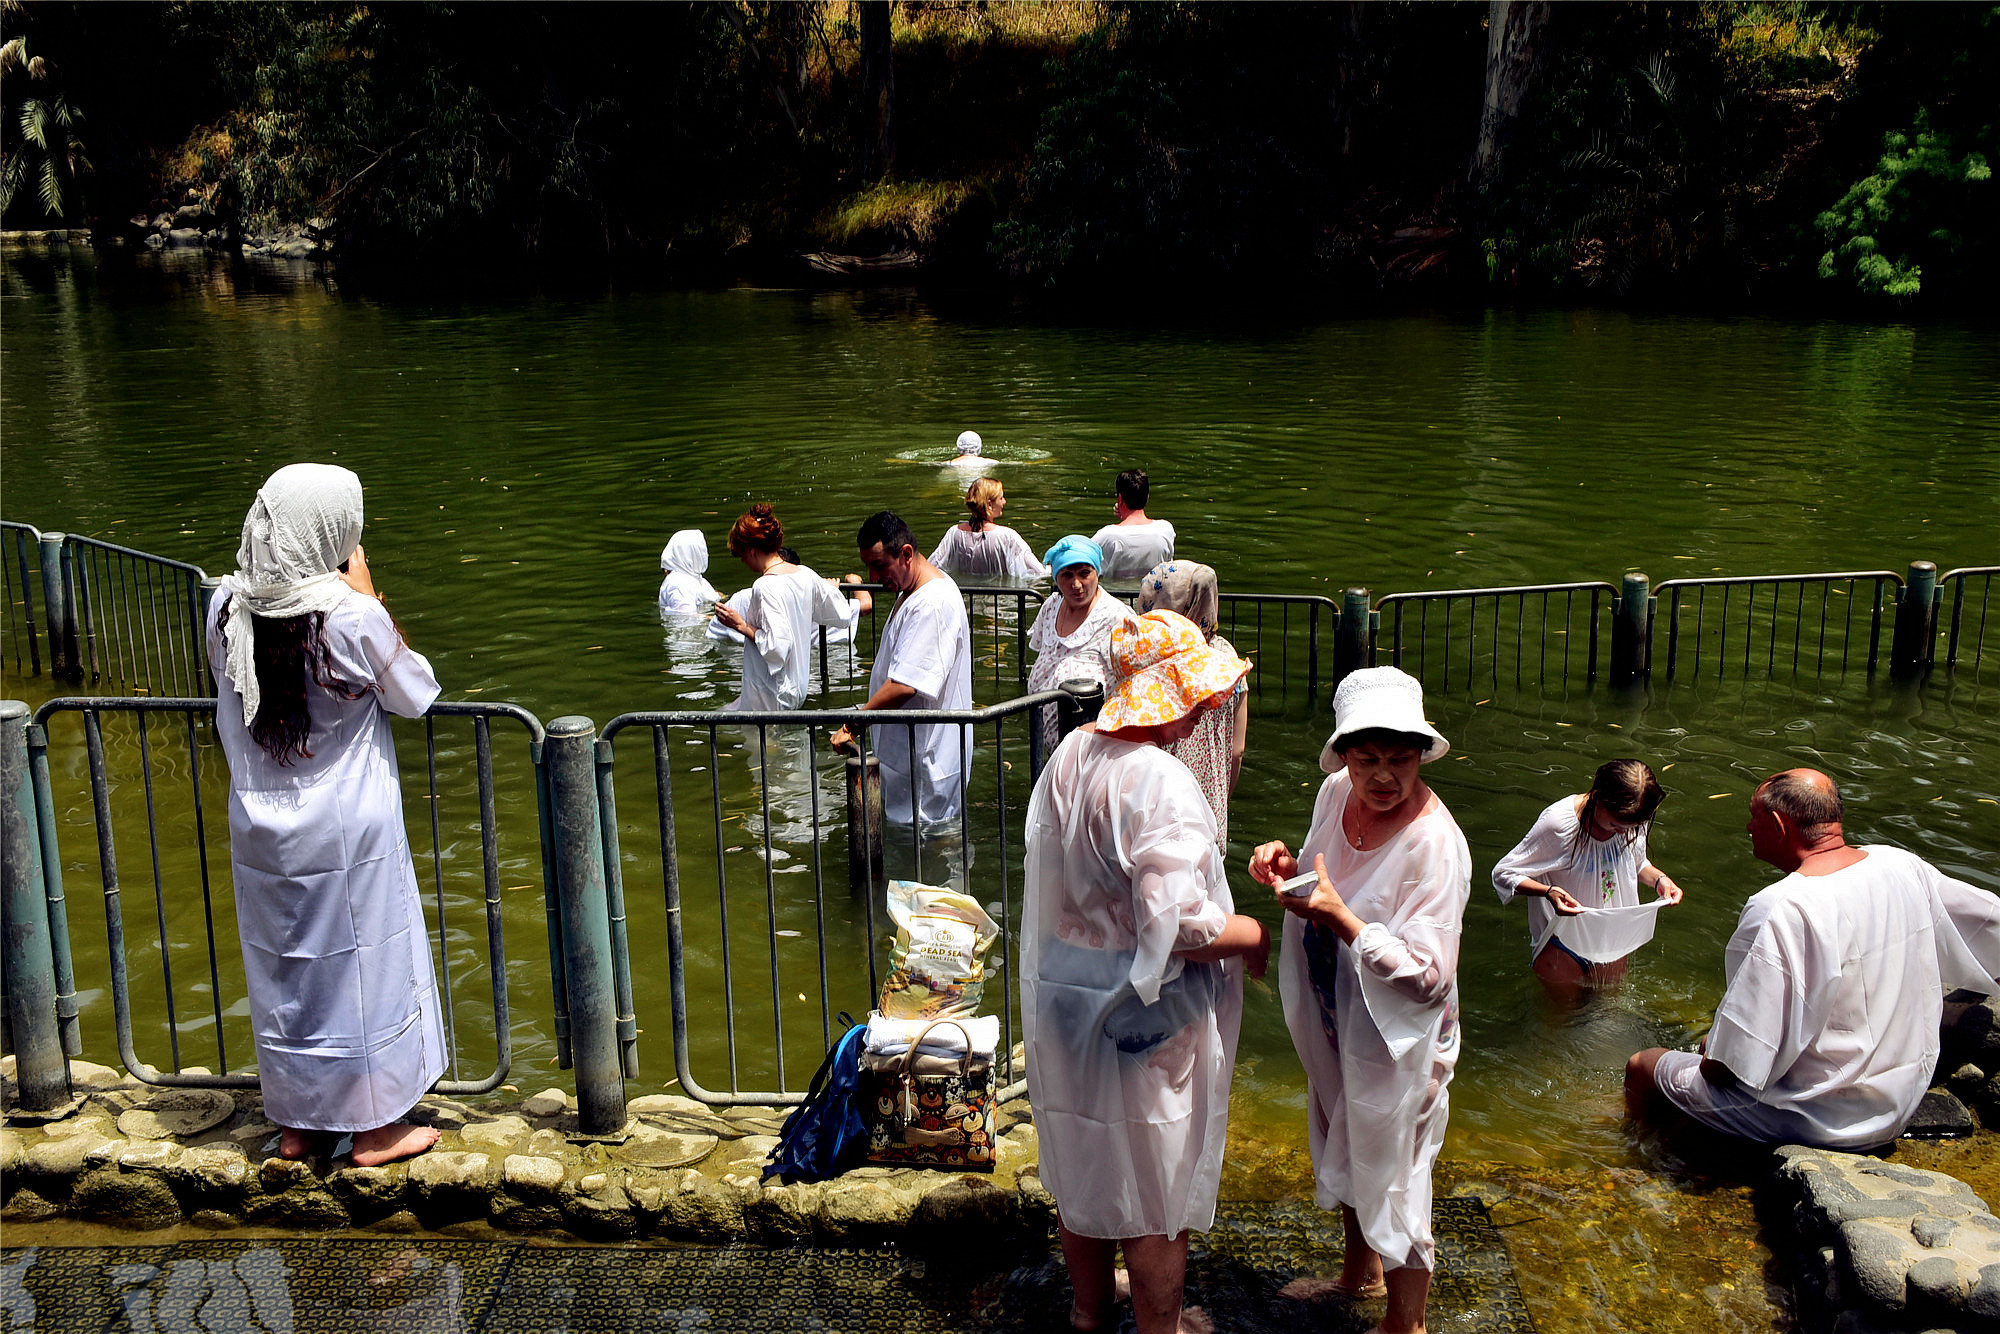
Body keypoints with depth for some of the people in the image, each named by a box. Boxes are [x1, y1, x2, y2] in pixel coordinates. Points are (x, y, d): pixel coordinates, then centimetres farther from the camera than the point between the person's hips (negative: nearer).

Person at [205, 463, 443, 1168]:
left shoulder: (228, 608, -5)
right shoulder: (352, 618, -20)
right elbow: (415, 694, -6)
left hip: (260, 830, 5)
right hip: (347, 832, -5)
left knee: (281, 970, 17)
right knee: (364, 965, 10)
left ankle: (295, 1124, 31)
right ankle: (375, 1129, 22)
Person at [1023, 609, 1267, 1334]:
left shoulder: (1070, 753, 0)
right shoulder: (1159, 784, -27)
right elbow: (1179, 925, -30)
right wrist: (1256, 936, -12)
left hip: (1063, 996, 8)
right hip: (1143, 1014, -8)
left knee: (1081, 1170, 23)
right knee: (1154, 1191, 11)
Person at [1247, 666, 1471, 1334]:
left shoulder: (1435, 843, -30)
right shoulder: (1337, 793, -9)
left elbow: (1428, 978, -31)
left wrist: (1339, 919, -37)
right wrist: (1288, 866, -11)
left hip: (1398, 1039, -7)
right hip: (1333, 1022, 8)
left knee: (1392, 1178, 11)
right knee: (1345, 1153, 28)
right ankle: (1360, 1271, 54)